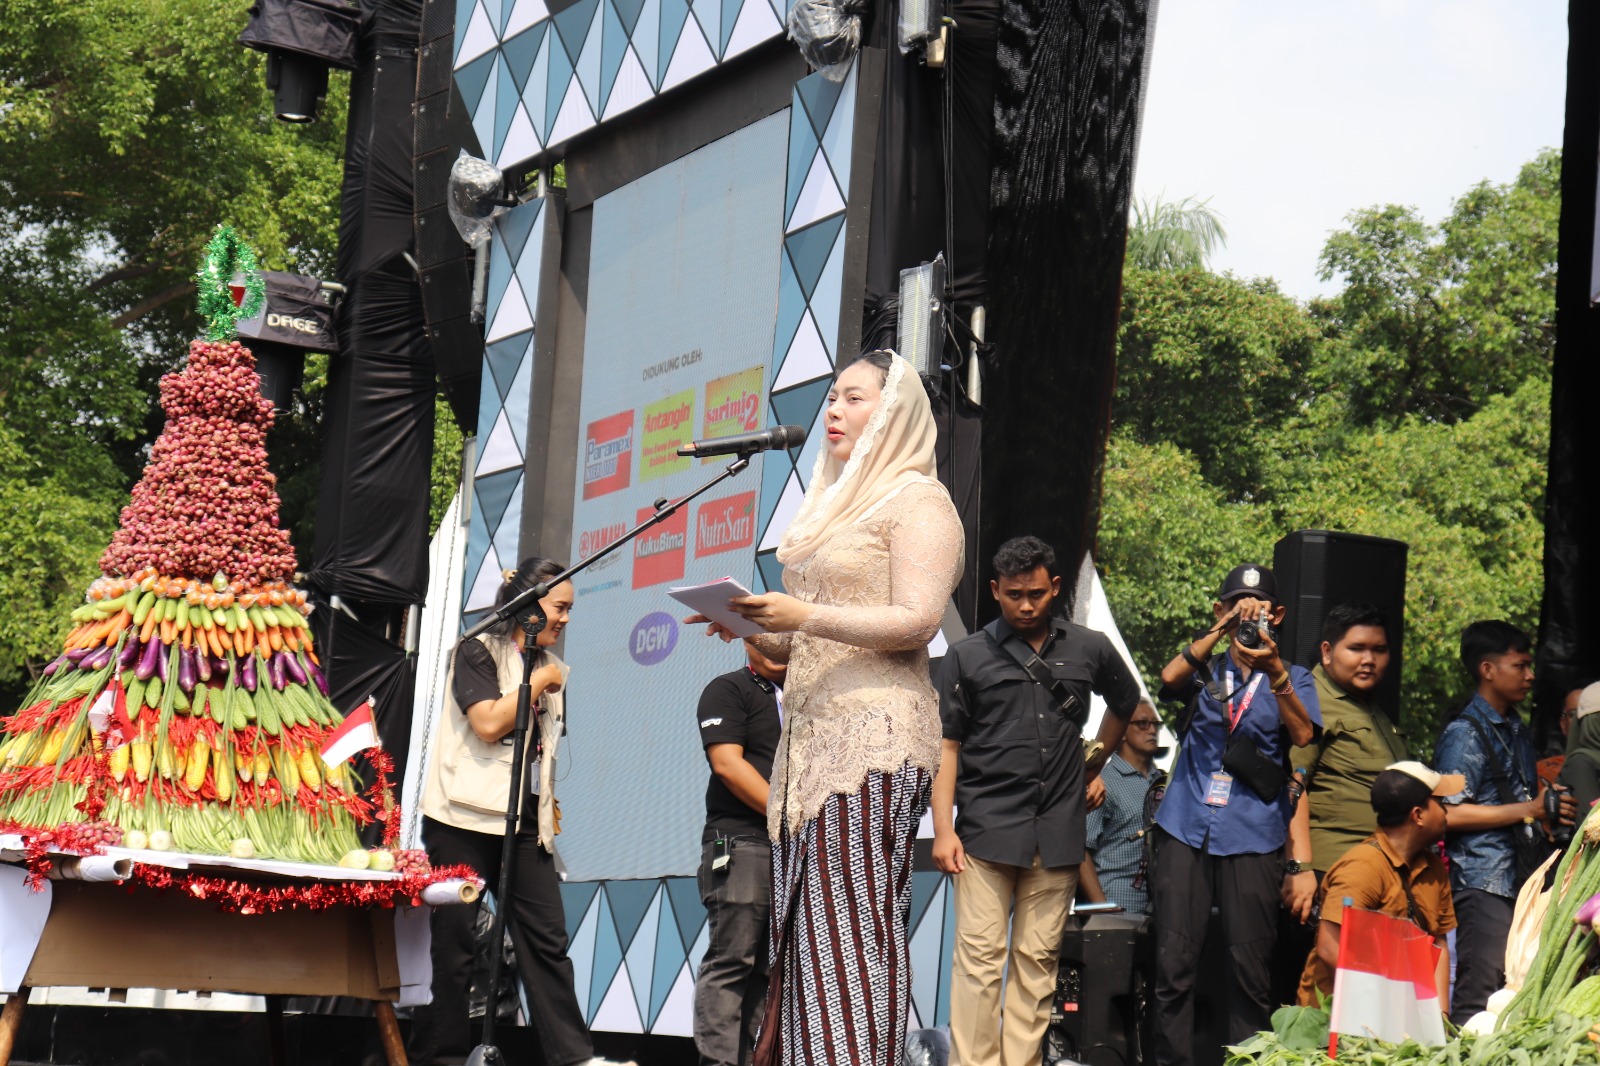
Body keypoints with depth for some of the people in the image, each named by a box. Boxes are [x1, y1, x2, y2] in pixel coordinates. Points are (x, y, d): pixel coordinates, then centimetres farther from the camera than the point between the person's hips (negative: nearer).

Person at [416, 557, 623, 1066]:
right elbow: (488, 723, -16)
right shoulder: (478, 652, -3)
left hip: (525, 824, 6)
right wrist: (539, 682, -7)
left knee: (547, 938, 0)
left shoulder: (551, 668, 17)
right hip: (465, 819, -6)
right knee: (453, 942, -2)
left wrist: (550, 808, 13)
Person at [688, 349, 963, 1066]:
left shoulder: (916, 500, -1)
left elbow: (916, 622, -14)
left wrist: (805, 616, -20)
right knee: (803, 924, 1)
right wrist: (756, 633, 9)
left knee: (851, 923, -14)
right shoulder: (837, 503, 25)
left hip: (872, 735, -9)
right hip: (811, 733, 9)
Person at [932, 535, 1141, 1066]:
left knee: (1037, 959, 3)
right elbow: (946, 746, 2)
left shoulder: (1089, 650, 10)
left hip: (1057, 832, 2)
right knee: (979, 955, -7)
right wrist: (943, 829, -7)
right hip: (987, 830, -2)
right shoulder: (968, 657, 5)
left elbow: (1125, 703, 30)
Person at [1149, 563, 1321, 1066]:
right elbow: (1170, 678, -7)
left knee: (1251, 968, -3)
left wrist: (1273, 670, -20)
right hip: (1186, 830, 1)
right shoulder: (1204, 671, 16)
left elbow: (1302, 735, -6)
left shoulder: (1292, 679, 14)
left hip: (1252, 838, -1)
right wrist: (1221, 630, -17)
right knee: (1173, 963, -3)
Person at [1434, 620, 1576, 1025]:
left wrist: (1550, 807, 11)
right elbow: (1451, 813, -15)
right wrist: (1530, 810, -13)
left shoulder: (1518, 732, 19)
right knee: (1480, 997, -11)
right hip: (1482, 881, -8)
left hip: (1521, 878, 8)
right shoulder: (1465, 734, -7)